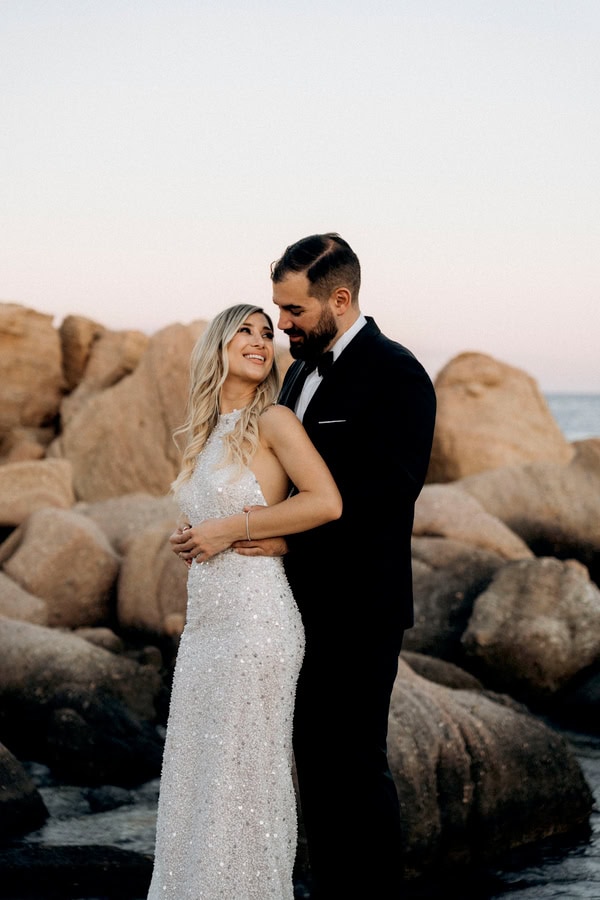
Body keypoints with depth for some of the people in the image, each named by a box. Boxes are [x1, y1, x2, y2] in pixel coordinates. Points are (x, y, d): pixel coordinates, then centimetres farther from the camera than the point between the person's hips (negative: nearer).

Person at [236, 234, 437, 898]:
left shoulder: (395, 375, -12)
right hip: (303, 601, 9)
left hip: (358, 610, -8)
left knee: (355, 763, -3)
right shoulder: (302, 370, 14)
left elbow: (387, 495, -19)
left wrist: (292, 541, -20)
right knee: (314, 758, 14)